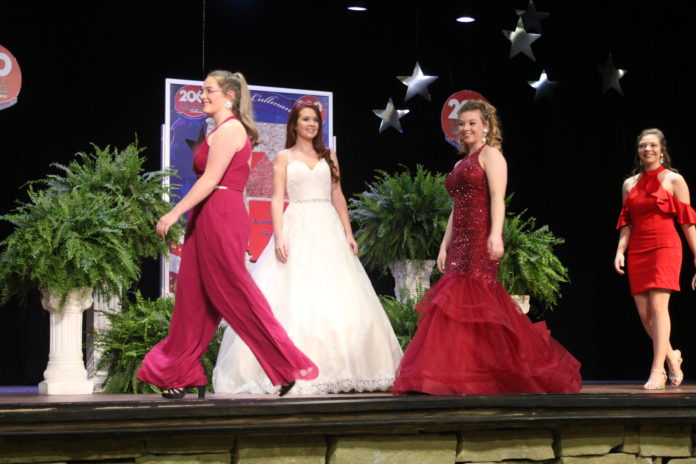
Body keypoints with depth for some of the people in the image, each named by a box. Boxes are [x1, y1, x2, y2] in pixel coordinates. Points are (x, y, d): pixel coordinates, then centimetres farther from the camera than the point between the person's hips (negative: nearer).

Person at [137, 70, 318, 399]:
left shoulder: (229, 129, -10)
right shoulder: (222, 130, 20)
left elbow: (210, 179, -17)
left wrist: (175, 213, -18)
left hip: (220, 217, -10)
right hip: (208, 219, 10)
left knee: (235, 293, -7)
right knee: (193, 295, 9)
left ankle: (289, 365, 0)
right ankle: (178, 375, 13)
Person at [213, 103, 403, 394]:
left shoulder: (329, 156, 16)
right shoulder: (284, 158, 8)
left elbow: (338, 197, 15)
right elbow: (277, 200, 1)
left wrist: (348, 233, 5)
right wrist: (279, 237, -12)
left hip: (327, 229, 3)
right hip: (297, 229, -3)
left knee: (335, 298, -3)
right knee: (293, 300, -9)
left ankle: (335, 370, 2)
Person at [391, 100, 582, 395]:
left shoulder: (490, 154, 0)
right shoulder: (461, 164, 25)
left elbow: (497, 197, -13)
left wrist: (496, 234, -25)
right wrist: (445, 245, 16)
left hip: (481, 239, -8)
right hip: (460, 242, 8)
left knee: (467, 297, -13)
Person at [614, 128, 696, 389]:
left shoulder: (674, 180, 2)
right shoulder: (629, 184, 15)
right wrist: (620, 251, 0)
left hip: (665, 248, -5)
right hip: (637, 252, 5)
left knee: (658, 306, -16)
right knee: (644, 313, 2)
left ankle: (657, 372, -15)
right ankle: (672, 356, 26)